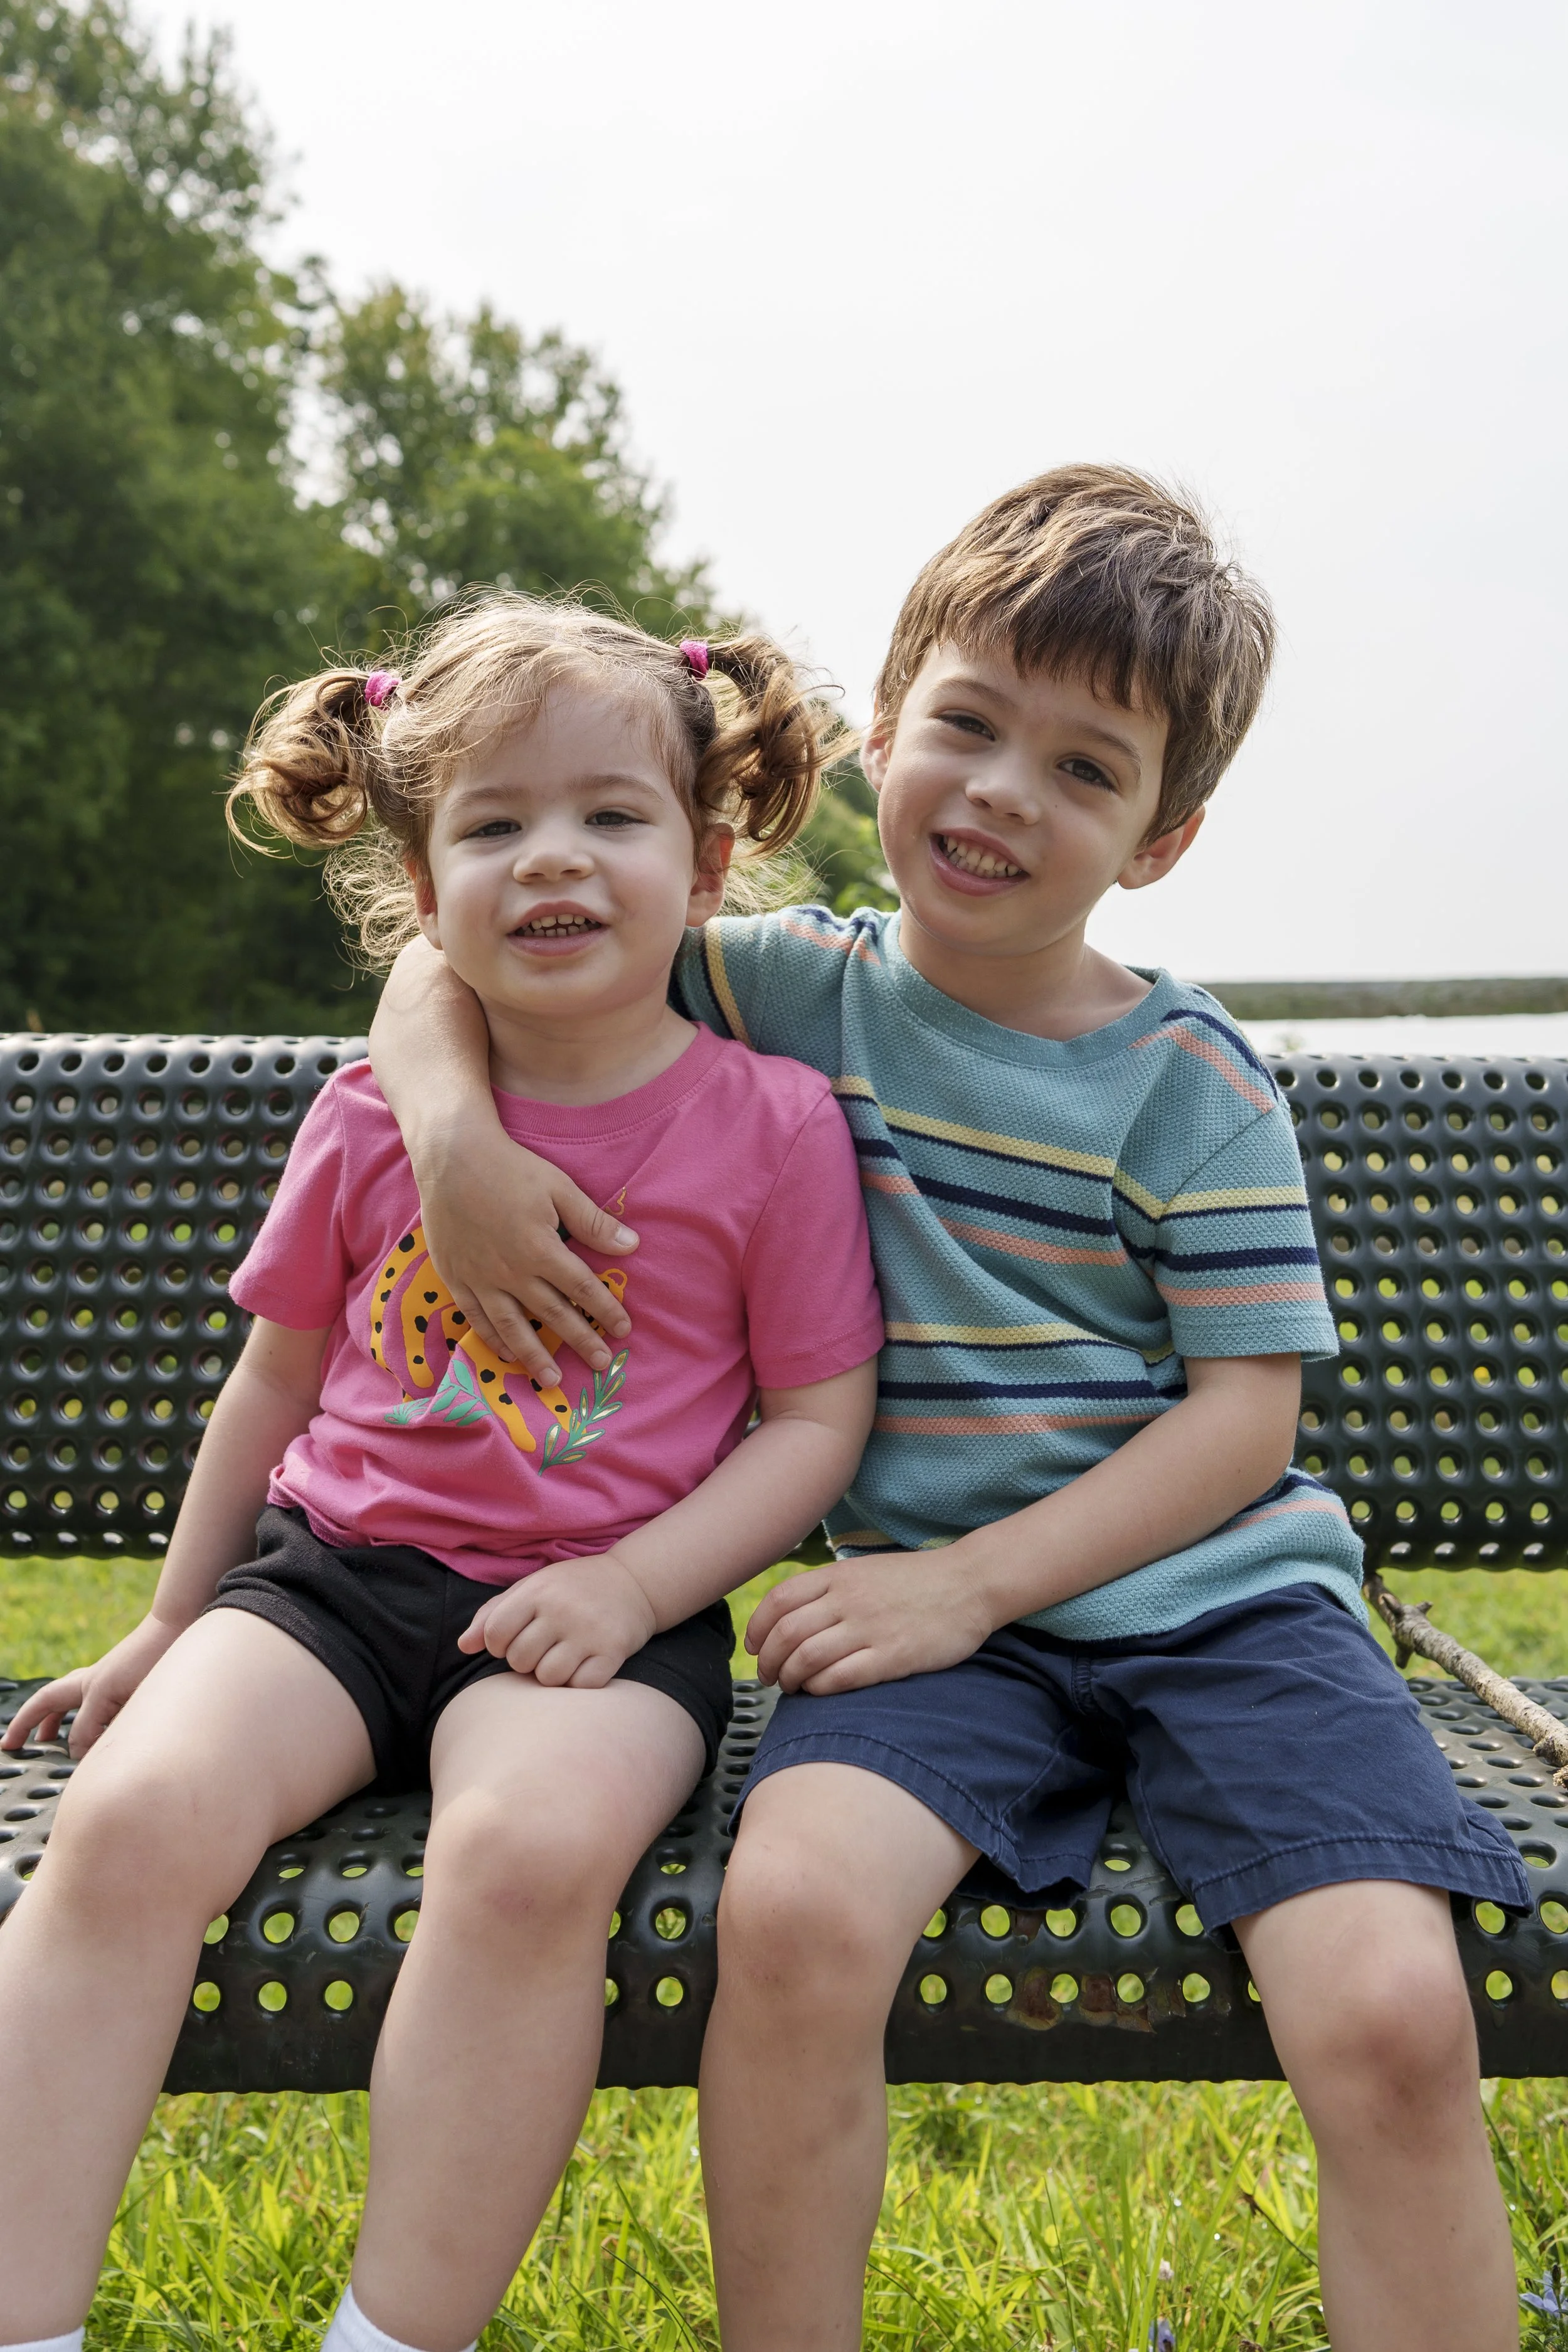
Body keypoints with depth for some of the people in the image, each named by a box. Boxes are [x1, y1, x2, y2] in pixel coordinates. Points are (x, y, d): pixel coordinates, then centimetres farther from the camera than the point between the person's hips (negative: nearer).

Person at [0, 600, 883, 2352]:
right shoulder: (368, 1117, 6)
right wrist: (170, 1625, 23)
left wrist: (637, 1584, -13)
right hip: (330, 1566, 3)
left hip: (596, 1610, -2)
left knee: (531, 1847, -33)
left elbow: (819, 1419, 1)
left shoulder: (773, 1124, -2)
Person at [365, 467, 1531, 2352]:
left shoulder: (1194, 1084, 0)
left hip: (1215, 1592, 0)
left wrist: (973, 1577, -13)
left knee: (1396, 2019, -21)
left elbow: (1244, 1417, -3)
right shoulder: (792, 991, 5)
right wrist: (458, 1137, -11)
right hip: (936, 1602, 1)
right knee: (794, 1909, -28)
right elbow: (449, 963, 11)